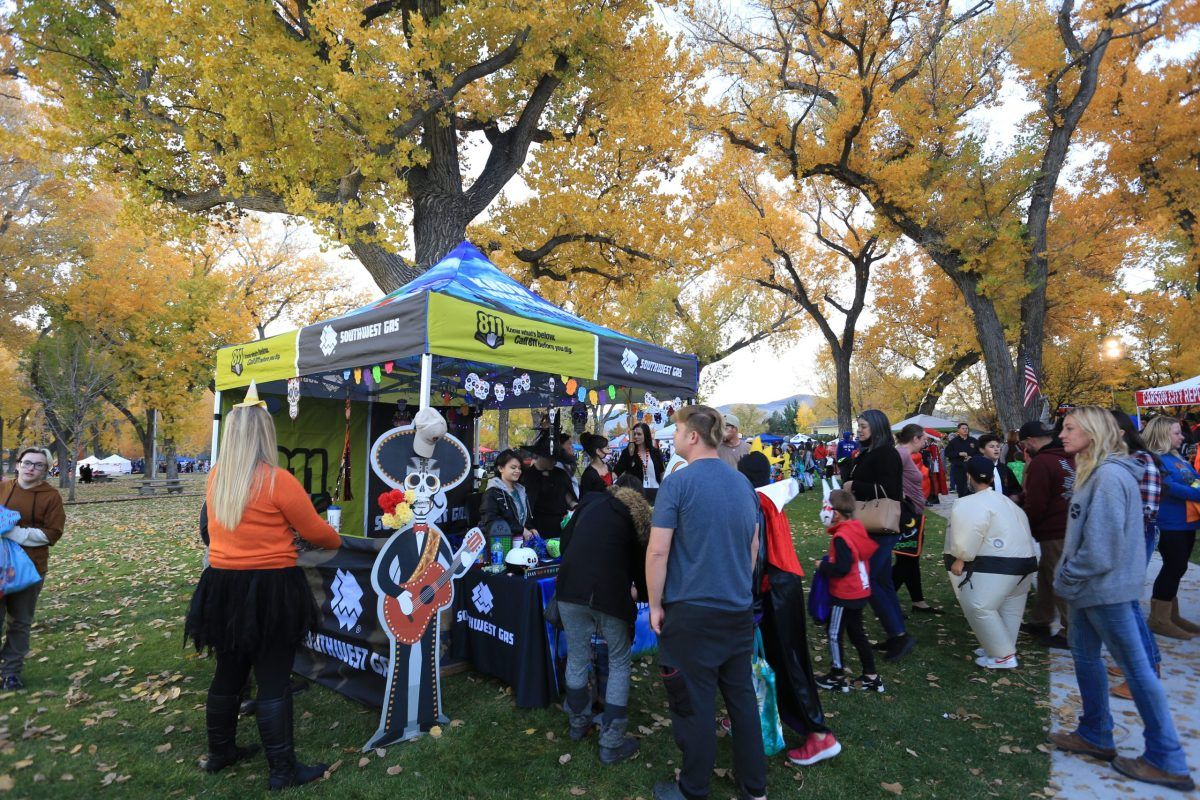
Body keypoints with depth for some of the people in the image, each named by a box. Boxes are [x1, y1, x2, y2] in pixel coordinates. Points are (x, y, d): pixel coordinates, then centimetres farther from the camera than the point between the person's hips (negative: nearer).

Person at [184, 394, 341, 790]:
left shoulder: (215, 478, 2)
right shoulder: (278, 480, -17)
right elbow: (315, 531, -9)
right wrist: (338, 541, 11)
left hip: (223, 586, 6)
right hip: (271, 590, -6)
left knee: (228, 672, 22)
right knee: (273, 680, 3)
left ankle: (219, 751, 39)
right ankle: (284, 770, 15)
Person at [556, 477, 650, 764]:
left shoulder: (591, 502, 19)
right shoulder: (638, 517, 13)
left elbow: (565, 540, 20)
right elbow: (641, 563, 16)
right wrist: (645, 595, 33)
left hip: (570, 588, 3)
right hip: (610, 593, -3)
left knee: (577, 658, 19)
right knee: (619, 663, 14)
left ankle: (578, 723, 38)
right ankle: (611, 743, 15)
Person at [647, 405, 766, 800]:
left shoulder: (678, 482, -14)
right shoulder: (743, 483, 5)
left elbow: (658, 552, -15)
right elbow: (753, 547, 14)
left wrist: (655, 605, -5)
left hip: (692, 611, -6)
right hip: (739, 610, 6)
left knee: (694, 704, 8)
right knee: (742, 697, 17)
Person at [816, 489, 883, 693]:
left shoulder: (841, 537, -24)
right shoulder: (858, 528, 1)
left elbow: (842, 568, -29)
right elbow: (870, 549, 13)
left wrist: (823, 565, -12)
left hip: (845, 595, -9)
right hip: (860, 592, 9)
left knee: (834, 634, 6)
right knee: (857, 633, 19)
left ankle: (837, 677, 17)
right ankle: (871, 676, 27)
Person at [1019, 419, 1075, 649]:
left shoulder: (1041, 462, -19)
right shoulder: (1069, 458, 9)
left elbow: (1035, 505, -19)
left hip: (1055, 533, -9)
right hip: (1070, 528, 9)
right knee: (1046, 574, 18)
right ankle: (1039, 622, 28)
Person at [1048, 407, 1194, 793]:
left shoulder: (1109, 477, -22)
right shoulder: (1094, 473, 8)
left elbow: (1101, 546, -25)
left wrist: (1068, 576, -13)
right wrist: (1069, 575, 10)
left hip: (1104, 587, -10)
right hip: (1090, 587, 10)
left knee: (1135, 667, 4)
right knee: (1085, 655, 18)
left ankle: (1167, 760, 18)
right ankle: (1094, 735, 32)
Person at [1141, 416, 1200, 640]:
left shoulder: (1178, 458, 15)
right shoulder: (1155, 459, -14)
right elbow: (1169, 487, -22)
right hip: (1170, 525, -9)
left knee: (1176, 569, 15)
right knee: (1174, 569, -6)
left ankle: (1171, 615, 25)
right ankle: (1159, 619, 3)